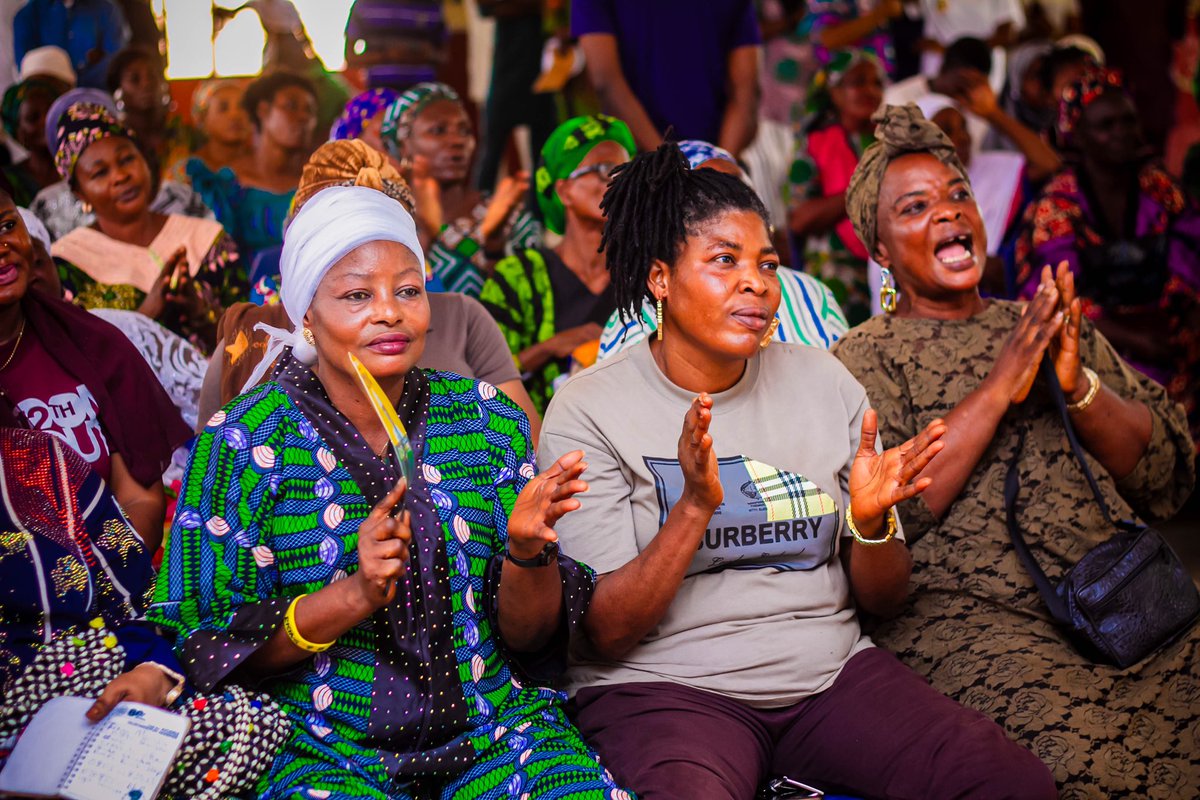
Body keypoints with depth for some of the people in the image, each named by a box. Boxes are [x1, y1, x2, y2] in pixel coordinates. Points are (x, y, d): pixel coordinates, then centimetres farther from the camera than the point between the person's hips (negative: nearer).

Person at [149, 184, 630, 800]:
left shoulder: (487, 419, 6)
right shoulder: (243, 442, -2)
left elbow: (528, 636, 7)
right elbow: (204, 650, -6)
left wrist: (526, 549, -14)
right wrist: (355, 595, -18)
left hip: (495, 729, 2)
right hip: (323, 748, -2)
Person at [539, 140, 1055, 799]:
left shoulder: (824, 384, 8)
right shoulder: (586, 410, -5)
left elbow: (884, 599, 10)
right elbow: (605, 632, -11)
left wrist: (871, 522, -12)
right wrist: (695, 507, -24)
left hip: (831, 670, 4)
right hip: (663, 687, -4)